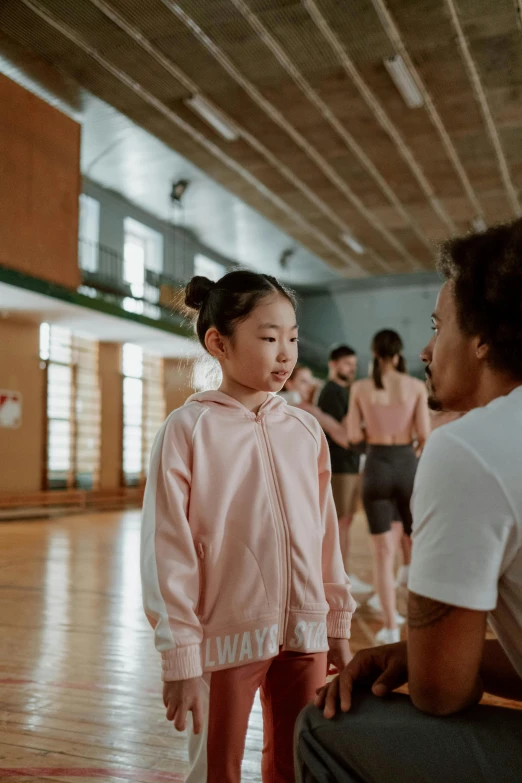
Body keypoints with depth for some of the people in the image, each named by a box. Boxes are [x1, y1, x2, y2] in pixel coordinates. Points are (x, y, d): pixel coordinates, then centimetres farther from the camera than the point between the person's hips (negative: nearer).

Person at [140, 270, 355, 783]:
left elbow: (326, 535, 8)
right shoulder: (188, 429, -9)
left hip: (304, 635, 4)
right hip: (226, 638, -4)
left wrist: (338, 626, 12)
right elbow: (168, 551, -10)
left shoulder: (306, 430, 3)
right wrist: (181, 658, -10)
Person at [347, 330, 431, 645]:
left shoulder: (360, 388, -1)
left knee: (384, 552, 7)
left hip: (377, 467, 0)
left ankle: (391, 626, 9)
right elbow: (424, 435, -6)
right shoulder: (416, 386, -3)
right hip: (407, 465, 0)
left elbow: (354, 435, -1)